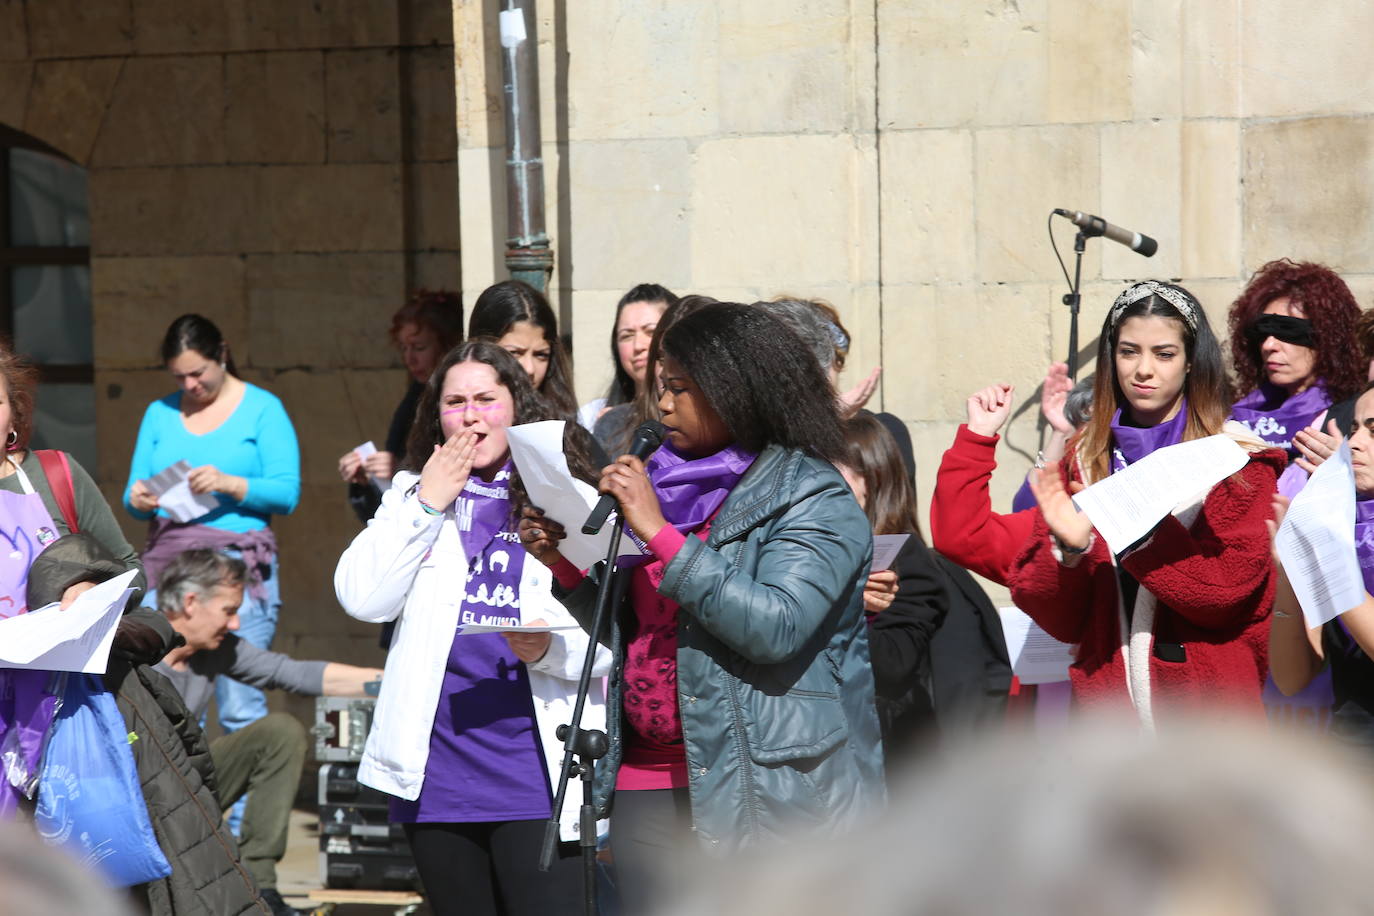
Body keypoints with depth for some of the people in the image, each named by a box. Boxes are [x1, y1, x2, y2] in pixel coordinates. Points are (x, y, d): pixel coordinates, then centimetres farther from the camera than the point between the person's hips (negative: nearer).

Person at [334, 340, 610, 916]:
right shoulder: (412, 495, 14)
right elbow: (362, 599, -2)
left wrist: (550, 647, -22)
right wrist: (428, 504, -3)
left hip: (535, 772, -3)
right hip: (438, 772, 4)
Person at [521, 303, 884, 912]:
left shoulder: (811, 497, -6)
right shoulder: (669, 482, 16)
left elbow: (774, 628, -21)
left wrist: (660, 533, -19)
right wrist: (564, 565, 6)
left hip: (766, 795, -6)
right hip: (648, 787, 7)